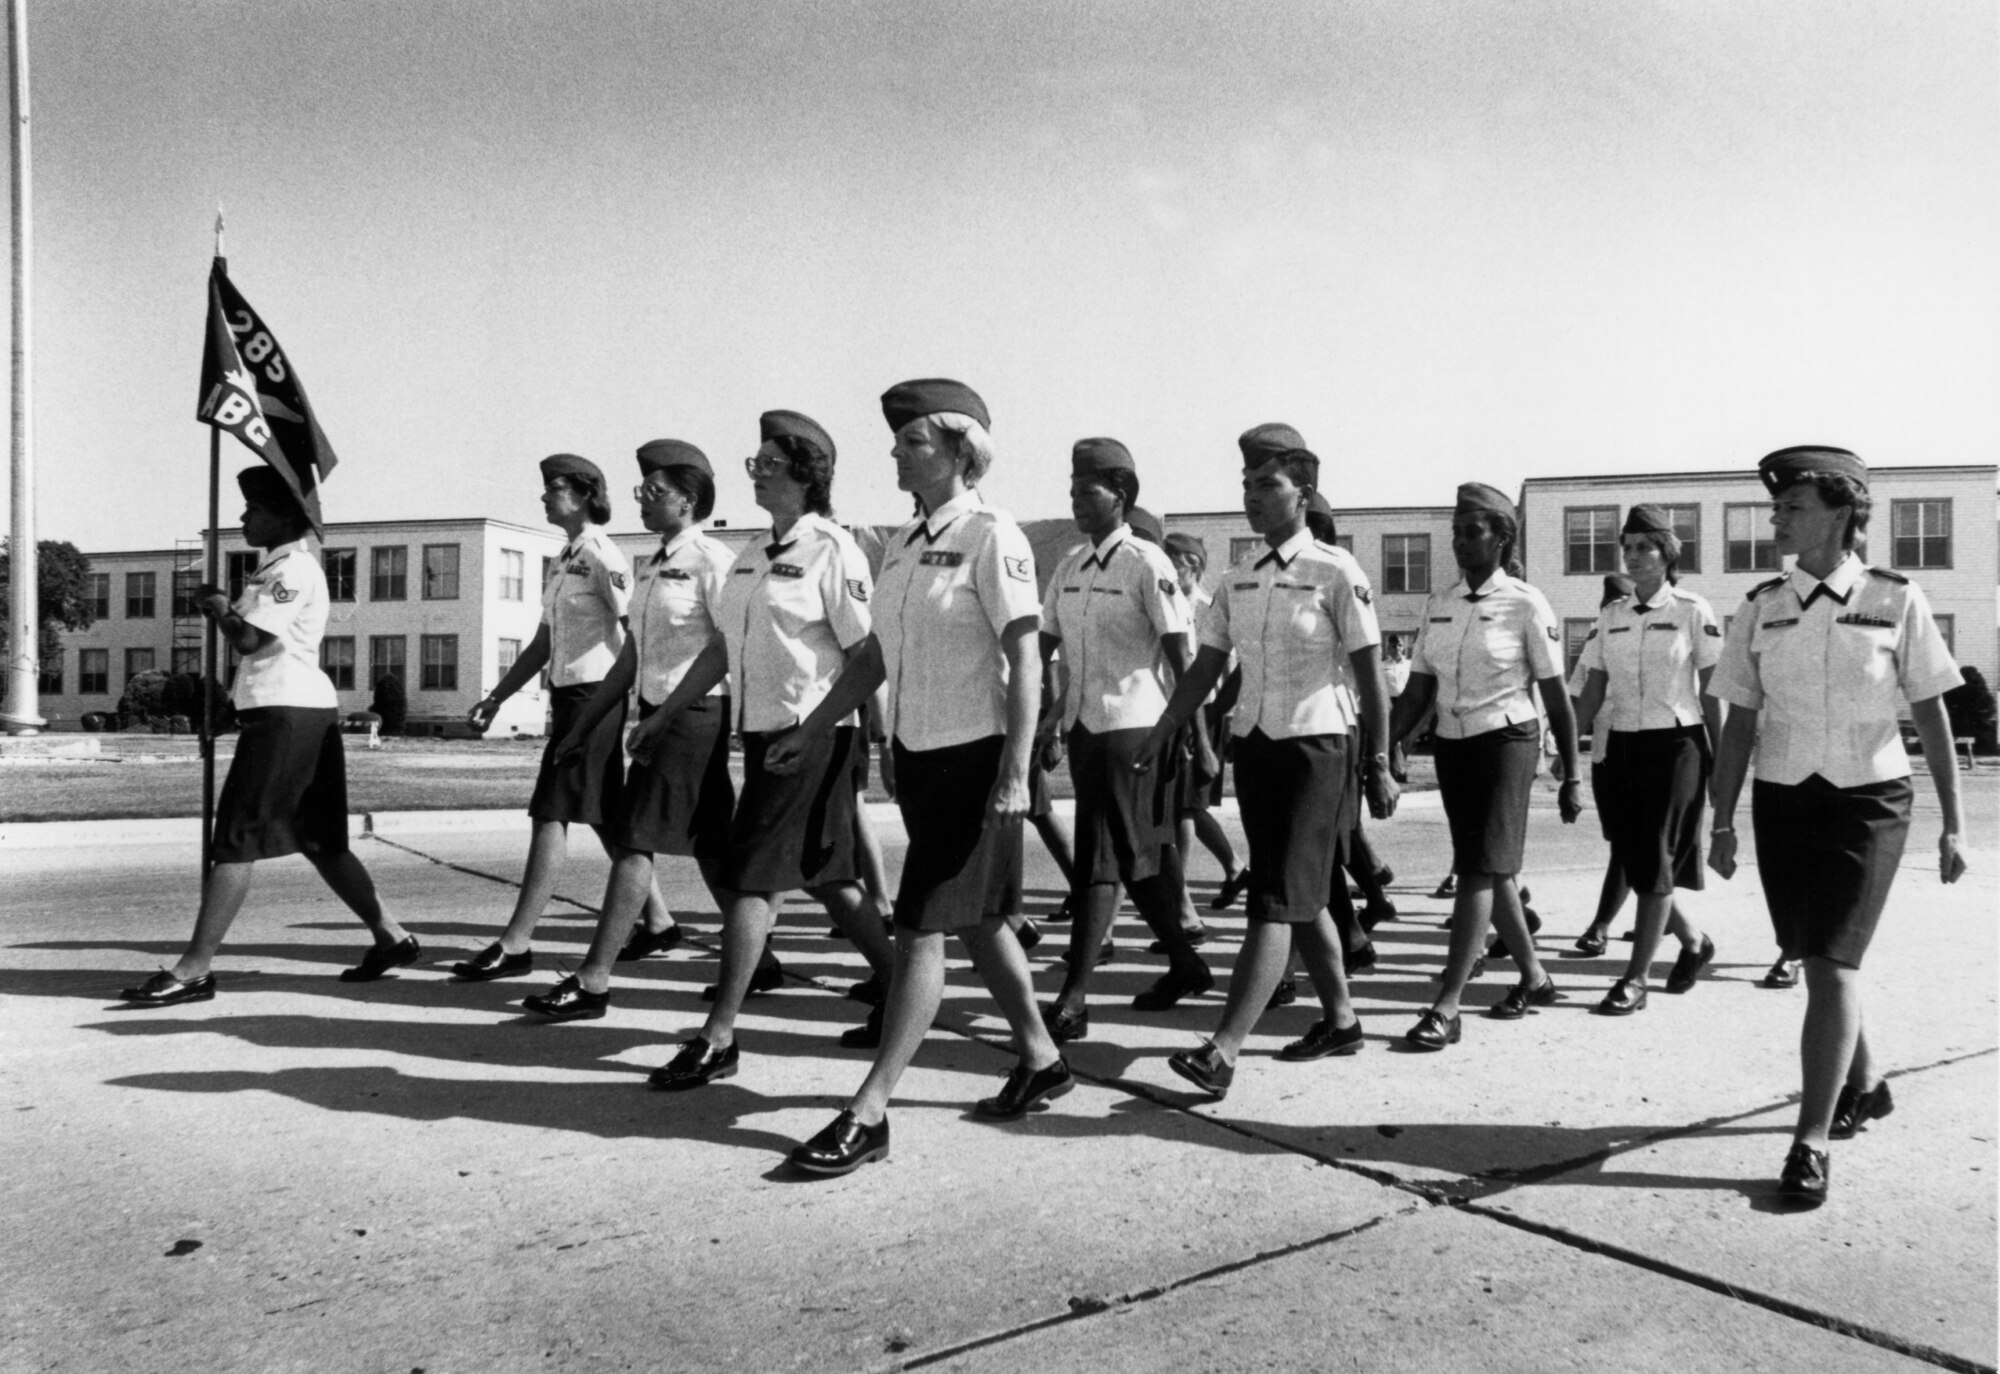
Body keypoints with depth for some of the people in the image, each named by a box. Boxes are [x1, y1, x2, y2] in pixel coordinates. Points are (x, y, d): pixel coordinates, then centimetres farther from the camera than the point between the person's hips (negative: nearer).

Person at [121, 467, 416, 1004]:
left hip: (286, 713, -11)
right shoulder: (278, 567, 20)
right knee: (319, 841, 14)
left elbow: (248, 638, -19)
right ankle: (391, 936, 19)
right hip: (306, 712, 11)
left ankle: (193, 969, -3)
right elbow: (250, 636, 21)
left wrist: (218, 607, -4)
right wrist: (223, 606, 6)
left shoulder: (293, 569, -12)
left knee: (237, 839, -7)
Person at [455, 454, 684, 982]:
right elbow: (543, 643, 21)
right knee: (604, 817, 13)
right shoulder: (563, 560, 16)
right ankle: (658, 921, 23)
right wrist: (496, 696, 19)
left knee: (551, 814, -9)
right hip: (568, 694, 9)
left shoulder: (601, 556, -10)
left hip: (597, 694, -9)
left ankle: (516, 945, -5)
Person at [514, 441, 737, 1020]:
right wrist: (582, 727, 18)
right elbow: (630, 659, 20)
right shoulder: (648, 569, 16)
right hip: (659, 715, 8)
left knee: (634, 841, -9)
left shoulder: (710, 562, -10)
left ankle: (593, 981, -4)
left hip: (695, 715, -8)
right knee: (709, 847, 13)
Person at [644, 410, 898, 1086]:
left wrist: (810, 733, -21)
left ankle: (719, 1036, 2)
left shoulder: (832, 552, -11)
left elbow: (871, 659, -15)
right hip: (764, 734, 8)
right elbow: (719, 649, 19)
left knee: (750, 878, -7)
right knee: (828, 877, 14)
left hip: (813, 738, -8)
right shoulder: (751, 559, 13)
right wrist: (661, 717, 16)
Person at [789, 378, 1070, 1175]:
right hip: (914, 752, 8)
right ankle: (1041, 1059, 34)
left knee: (922, 928, -5)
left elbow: (1024, 664, -15)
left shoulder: (992, 539, -13)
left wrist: (1014, 776, -19)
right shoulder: (901, 545, 10)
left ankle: (869, 1111, 1)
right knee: (976, 919, 17)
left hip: (972, 757, -8)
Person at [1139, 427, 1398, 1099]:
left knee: (1277, 900, -9)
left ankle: (1223, 1049, -13)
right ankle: (1340, 1018, 33)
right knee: (1304, 897, 16)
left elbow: (1369, 673, -7)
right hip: (1253, 744, 7)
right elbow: (1205, 668, 12)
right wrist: (1158, 737, 6)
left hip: (1317, 747, -7)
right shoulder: (1237, 580, 9)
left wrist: (1379, 764, -9)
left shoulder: (1336, 572, -8)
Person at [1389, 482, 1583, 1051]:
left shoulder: (1526, 604, -7)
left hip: (1506, 741, -6)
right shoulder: (1438, 604, 8)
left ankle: (1447, 1007, -10)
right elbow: (1418, 689, 8)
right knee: (1490, 869, 14)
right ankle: (1534, 977, 32)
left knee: (1481, 868, -10)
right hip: (1452, 743, 6)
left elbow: (1556, 696, -5)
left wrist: (1570, 777, -4)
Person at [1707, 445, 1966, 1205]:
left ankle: (1811, 1142, -3)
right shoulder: (1761, 609, 2)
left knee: (1831, 966, -11)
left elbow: (1931, 714, 0)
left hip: (1868, 803, -3)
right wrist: (1723, 822, 4)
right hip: (1783, 801, 3)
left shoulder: (1896, 600, -5)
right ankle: (1865, 1083, 41)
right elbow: (1740, 721, 5)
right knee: (1820, 964, 14)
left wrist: (1952, 821, 1)